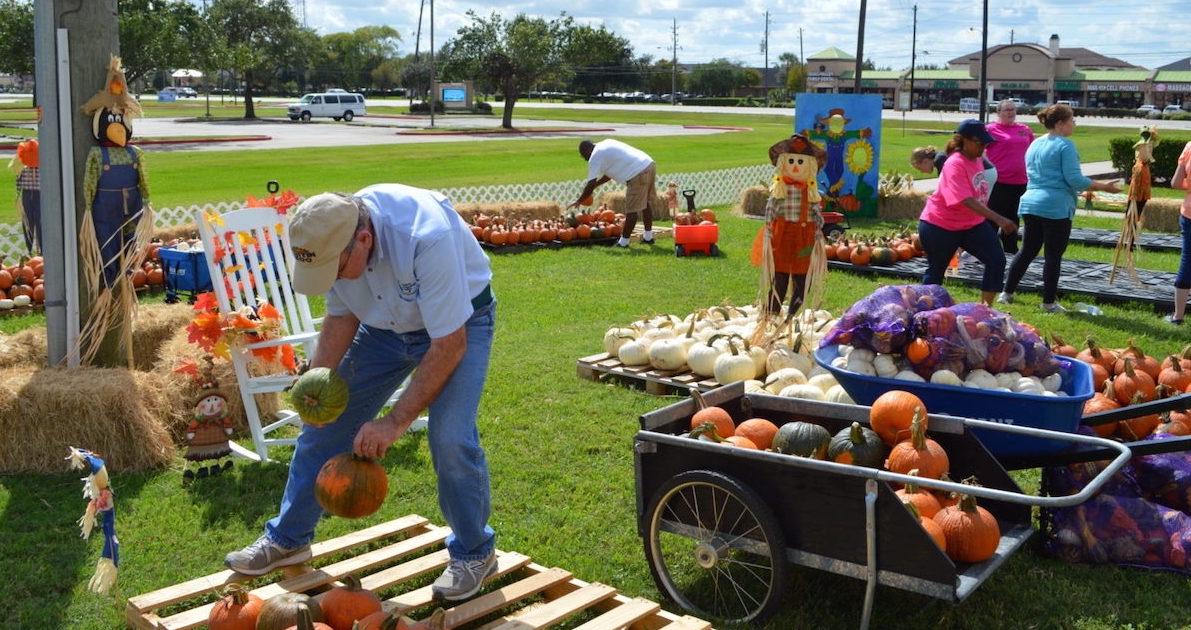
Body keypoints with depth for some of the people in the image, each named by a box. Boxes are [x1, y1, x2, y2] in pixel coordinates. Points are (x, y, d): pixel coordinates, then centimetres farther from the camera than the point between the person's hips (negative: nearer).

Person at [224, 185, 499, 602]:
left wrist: (395, 422, -31)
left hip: (458, 322, -5)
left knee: (450, 438, -20)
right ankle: (286, 540, 25)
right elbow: (342, 316, -4)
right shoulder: (327, 240, -22)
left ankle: (474, 553, 5)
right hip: (383, 326, 6)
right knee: (325, 421, 5)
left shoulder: (427, 238, -40)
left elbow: (450, 343, -34)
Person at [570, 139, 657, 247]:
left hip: (637, 175, -9)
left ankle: (623, 241, 9)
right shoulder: (605, 144, 24)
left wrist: (579, 201, 10)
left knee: (631, 210, 0)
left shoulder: (595, 158, -3)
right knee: (646, 203, 20)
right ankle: (648, 237, 31)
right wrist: (595, 184, 38)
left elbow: (590, 185, -2)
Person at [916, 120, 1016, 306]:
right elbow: (966, 200, -36)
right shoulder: (955, 164, -24)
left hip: (973, 224, 7)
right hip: (940, 226, -7)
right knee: (936, 270, 6)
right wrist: (998, 219, -44)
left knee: (997, 261, -8)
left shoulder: (978, 160, 3)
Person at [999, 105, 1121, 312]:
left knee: (1027, 251, 15)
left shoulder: (1034, 144, 15)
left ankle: (1007, 293, 16)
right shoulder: (1065, 145, -10)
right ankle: (1049, 302, 3)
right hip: (1057, 207, -7)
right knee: (1054, 256, 0)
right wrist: (1104, 187, -5)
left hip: (1030, 203, 7)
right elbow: (1074, 179, -15)